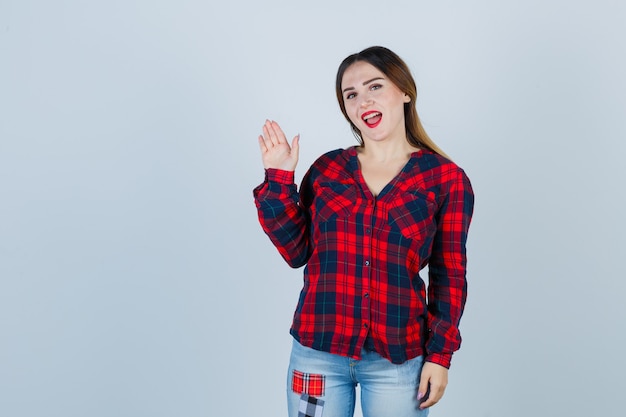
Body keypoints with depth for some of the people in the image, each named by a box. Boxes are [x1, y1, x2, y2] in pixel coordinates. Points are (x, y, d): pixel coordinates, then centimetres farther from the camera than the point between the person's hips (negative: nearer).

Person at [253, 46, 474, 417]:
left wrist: (440, 354, -3)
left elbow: (449, 276, 0)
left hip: (396, 360, -2)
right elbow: (296, 252, 2)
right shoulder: (327, 169, 4)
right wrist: (279, 180, -3)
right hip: (317, 351, 2)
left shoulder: (446, 178, -2)